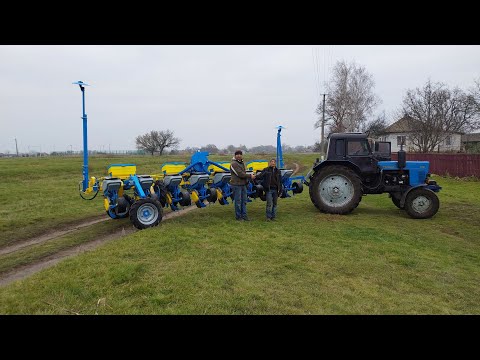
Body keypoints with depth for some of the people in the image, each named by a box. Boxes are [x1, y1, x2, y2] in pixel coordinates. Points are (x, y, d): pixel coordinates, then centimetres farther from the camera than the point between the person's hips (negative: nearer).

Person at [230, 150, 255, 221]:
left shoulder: (242, 163, 16)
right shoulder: (234, 164, -13)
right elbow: (240, 174, -19)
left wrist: (247, 180, 8)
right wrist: (250, 176, -14)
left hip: (243, 184, 8)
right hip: (236, 185, -8)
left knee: (244, 200, 10)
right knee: (238, 201, -2)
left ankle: (244, 215, 17)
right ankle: (238, 216, 8)